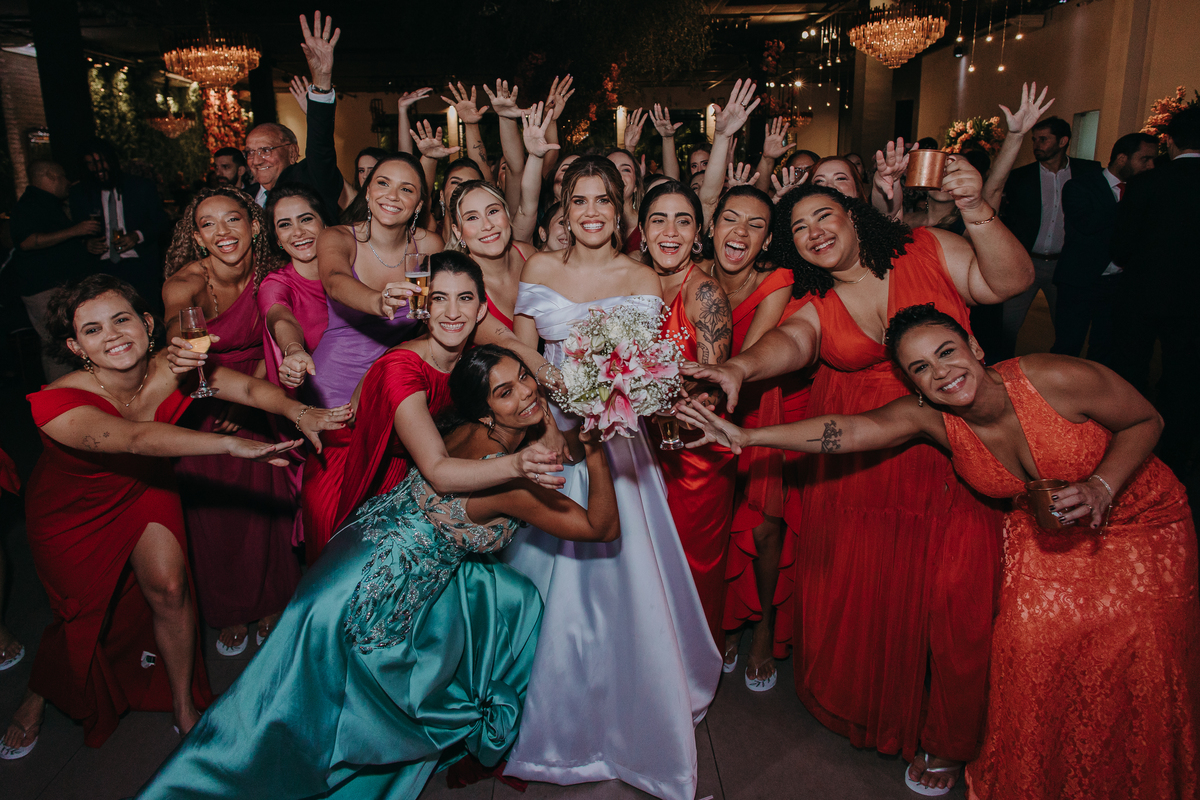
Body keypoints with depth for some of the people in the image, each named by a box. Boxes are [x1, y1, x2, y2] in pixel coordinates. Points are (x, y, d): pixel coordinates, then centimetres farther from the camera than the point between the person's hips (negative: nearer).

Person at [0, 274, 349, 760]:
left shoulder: (170, 370, -24)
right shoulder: (58, 403, -36)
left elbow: (247, 388, -31)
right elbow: (135, 438, -53)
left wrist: (299, 413, -53)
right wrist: (231, 445, -66)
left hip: (143, 489, 3)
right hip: (72, 509, -2)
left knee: (168, 588, -11)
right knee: (85, 612, 6)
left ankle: (185, 709, 11)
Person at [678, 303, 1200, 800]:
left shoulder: (1060, 380, -29)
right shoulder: (928, 417, -21)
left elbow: (1145, 421, -12)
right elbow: (848, 430, -34)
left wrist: (1101, 487, -27)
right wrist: (746, 436, -45)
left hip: (1141, 519, -1)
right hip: (1043, 532, 2)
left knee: (1137, 654, -9)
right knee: (1034, 647, -10)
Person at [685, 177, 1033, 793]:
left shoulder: (925, 252, -2)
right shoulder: (812, 301, 1)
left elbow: (1010, 280, -10)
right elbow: (789, 342, -21)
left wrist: (976, 210, -25)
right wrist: (740, 366, -43)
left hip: (949, 457, -1)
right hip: (855, 465, 2)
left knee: (952, 597, 1)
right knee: (853, 586, 6)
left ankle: (945, 736, 25)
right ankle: (858, 705, 36)